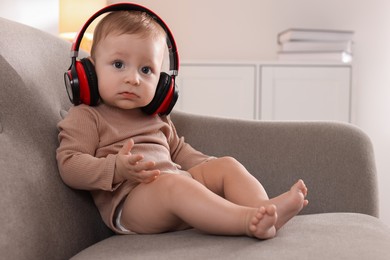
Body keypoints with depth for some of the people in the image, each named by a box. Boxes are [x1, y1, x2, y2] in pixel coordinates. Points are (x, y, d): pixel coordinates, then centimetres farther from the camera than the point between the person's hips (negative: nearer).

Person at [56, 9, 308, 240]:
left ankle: (263, 208, -34)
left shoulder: (156, 117, 24)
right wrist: (117, 168, -24)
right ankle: (249, 222, -49)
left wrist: (211, 168, 14)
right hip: (129, 200, -8)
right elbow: (69, 165, -7)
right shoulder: (86, 117, 3)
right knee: (171, 182, -36)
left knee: (226, 165, -7)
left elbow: (179, 151, 32)